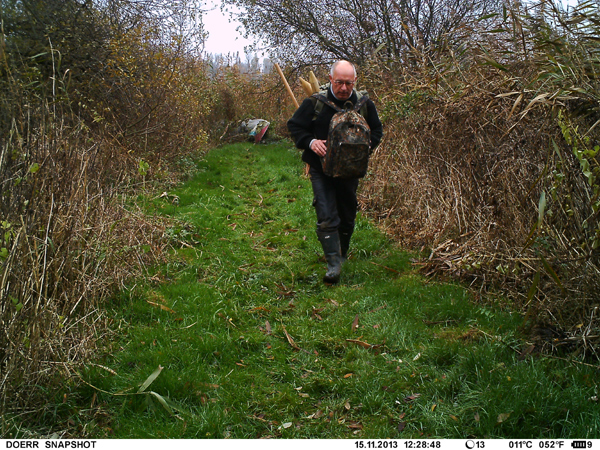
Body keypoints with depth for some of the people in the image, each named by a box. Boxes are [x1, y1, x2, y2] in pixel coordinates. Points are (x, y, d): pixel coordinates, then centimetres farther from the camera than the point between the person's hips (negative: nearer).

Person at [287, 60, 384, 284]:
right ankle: (333, 264, -12)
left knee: (347, 216, 15)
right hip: (321, 170, -3)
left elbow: (377, 131, 10)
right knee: (327, 217, -15)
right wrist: (310, 142, -19)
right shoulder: (315, 102, -12)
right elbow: (294, 126, -1)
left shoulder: (364, 103, -4)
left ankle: (342, 254, 37)